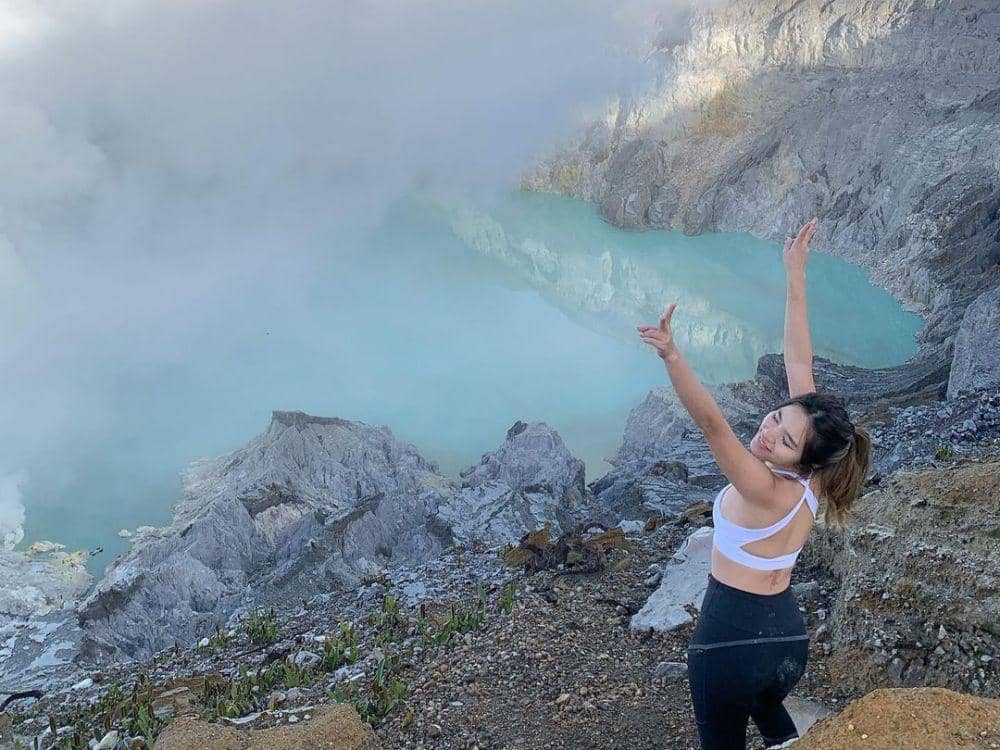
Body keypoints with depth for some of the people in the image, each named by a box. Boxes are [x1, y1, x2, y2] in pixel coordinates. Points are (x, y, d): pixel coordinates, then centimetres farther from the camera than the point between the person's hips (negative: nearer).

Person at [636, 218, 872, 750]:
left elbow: (711, 422, -43)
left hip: (729, 640, -7)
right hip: (789, 638, 7)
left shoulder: (765, 491, -25)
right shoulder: (811, 480, -8)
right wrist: (794, 274, -2)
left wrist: (671, 356, -55)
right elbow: (799, 362, -6)